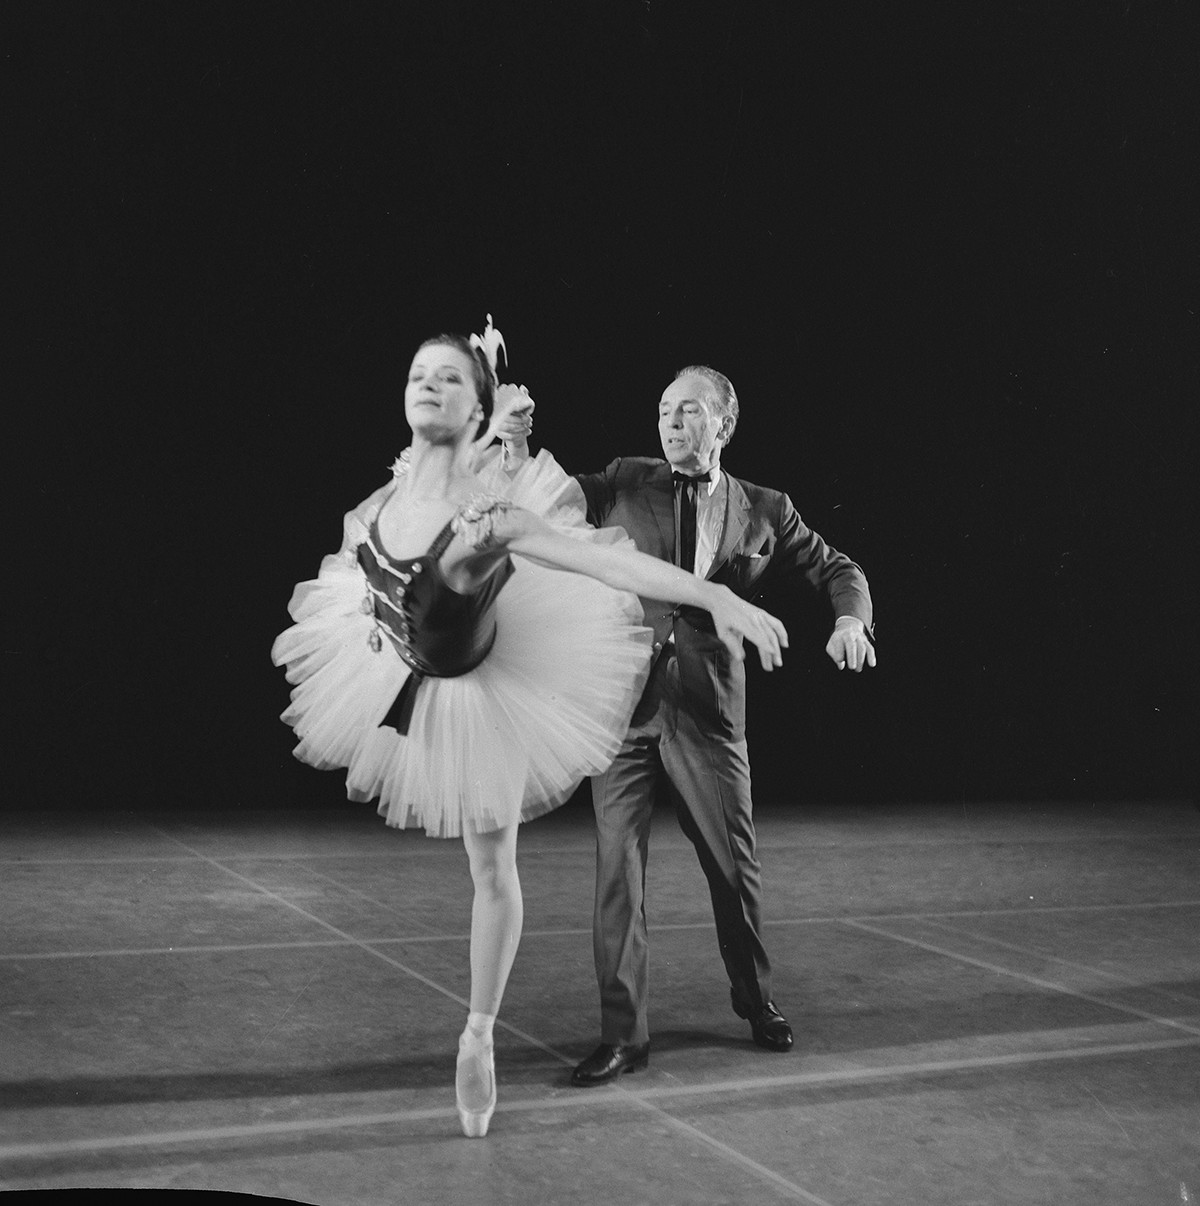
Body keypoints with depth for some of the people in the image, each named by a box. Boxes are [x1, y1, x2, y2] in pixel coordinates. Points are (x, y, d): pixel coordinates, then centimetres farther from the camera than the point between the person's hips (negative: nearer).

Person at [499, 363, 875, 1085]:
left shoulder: (763, 510, 7)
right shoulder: (624, 485, 7)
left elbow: (837, 569, 15)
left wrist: (850, 620, -5)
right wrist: (516, 441, -12)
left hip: (708, 711, 0)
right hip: (623, 703, 0)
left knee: (734, 864, 11)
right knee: (619, 867, -2)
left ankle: (756, 1000, 36)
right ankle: (624, 1034, 9)